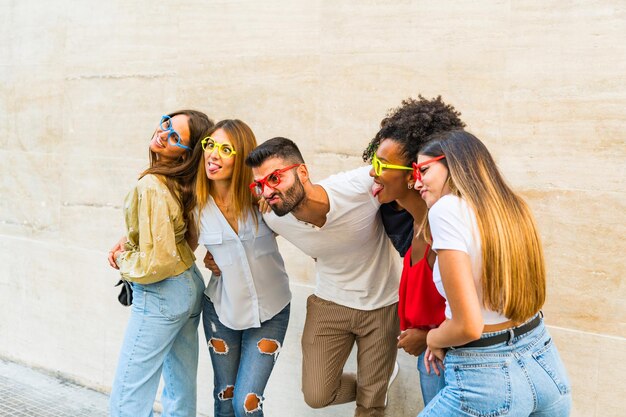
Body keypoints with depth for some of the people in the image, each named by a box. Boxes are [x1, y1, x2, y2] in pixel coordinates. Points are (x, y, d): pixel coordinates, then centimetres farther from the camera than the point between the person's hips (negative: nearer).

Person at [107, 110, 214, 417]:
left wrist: (123, 259, -7)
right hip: (191, 285, 9)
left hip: (161, 297, -9)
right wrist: (127, 240, 7)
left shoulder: (151, 187, -24)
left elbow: (156, 264, -26)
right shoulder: (182, 181, 0)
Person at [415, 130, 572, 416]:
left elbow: (468, 326, -20)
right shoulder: (512, 205, 7)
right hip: (545, 363, 7)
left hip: (488, 378, -7)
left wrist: (433, 339, -2)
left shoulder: (447, 208, -16)